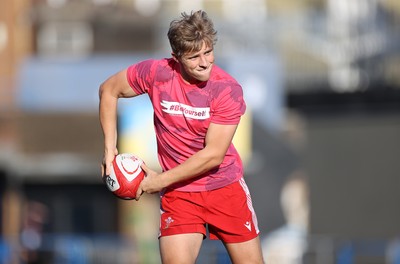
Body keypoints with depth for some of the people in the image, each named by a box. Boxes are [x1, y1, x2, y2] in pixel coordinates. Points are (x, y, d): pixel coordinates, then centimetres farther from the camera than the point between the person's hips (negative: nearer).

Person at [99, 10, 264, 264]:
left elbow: (214, 155, -19)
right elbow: (109, 90, 4)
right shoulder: (156, 73, -13)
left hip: (225, 186, 0)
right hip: (179, 191, 0)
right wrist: (110, 148, -3)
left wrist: (161, 180, -18)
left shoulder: (228, 89, -17)